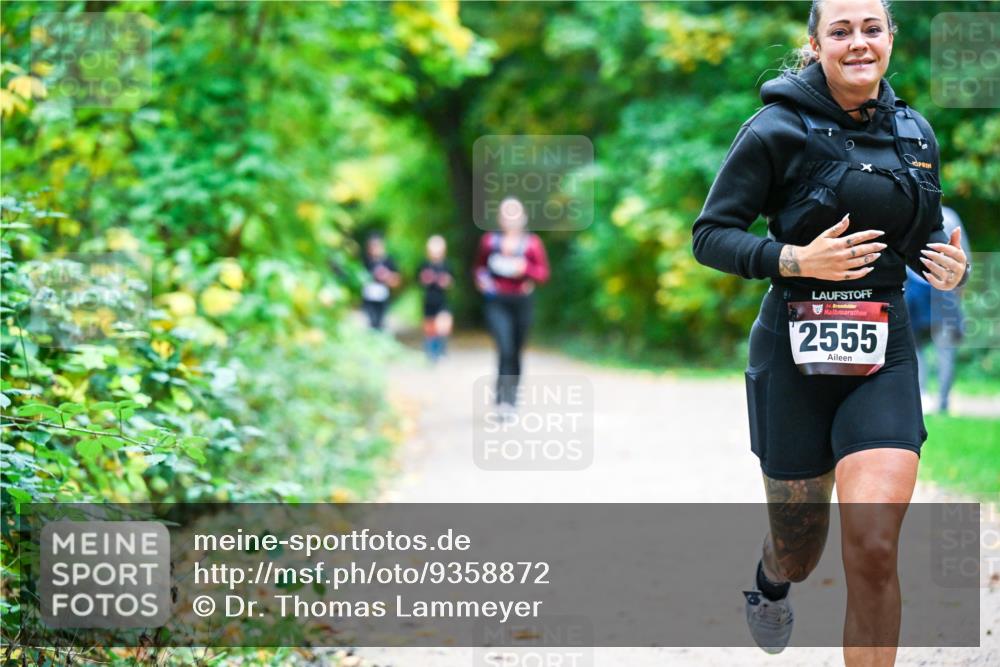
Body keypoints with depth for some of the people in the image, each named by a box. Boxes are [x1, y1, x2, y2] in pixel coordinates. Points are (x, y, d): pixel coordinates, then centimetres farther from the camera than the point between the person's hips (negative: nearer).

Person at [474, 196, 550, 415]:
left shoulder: (532, 243, 3)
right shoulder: (489, 240, 6)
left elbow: (543, 273, 1)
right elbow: (478, 265, 20)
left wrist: (526, 268, -17)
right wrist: (481, 278, -1)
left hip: (521, 302, 2)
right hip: (496, 302, -1)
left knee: (516, 352, 10)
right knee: (505, 349, -18)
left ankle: (511, 399, 26)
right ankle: (503, 399, -21)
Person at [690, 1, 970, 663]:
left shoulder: (916, 134, 7)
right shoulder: (778, 130, -8)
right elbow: (710, 235, -7)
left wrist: (950, 267, -3)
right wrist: (798, 260, -22)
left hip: (884, 358, 2)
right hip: (796, 355, -2)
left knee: (873, 547, -15)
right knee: (800, 550, 12)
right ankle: (770, 580, 50)